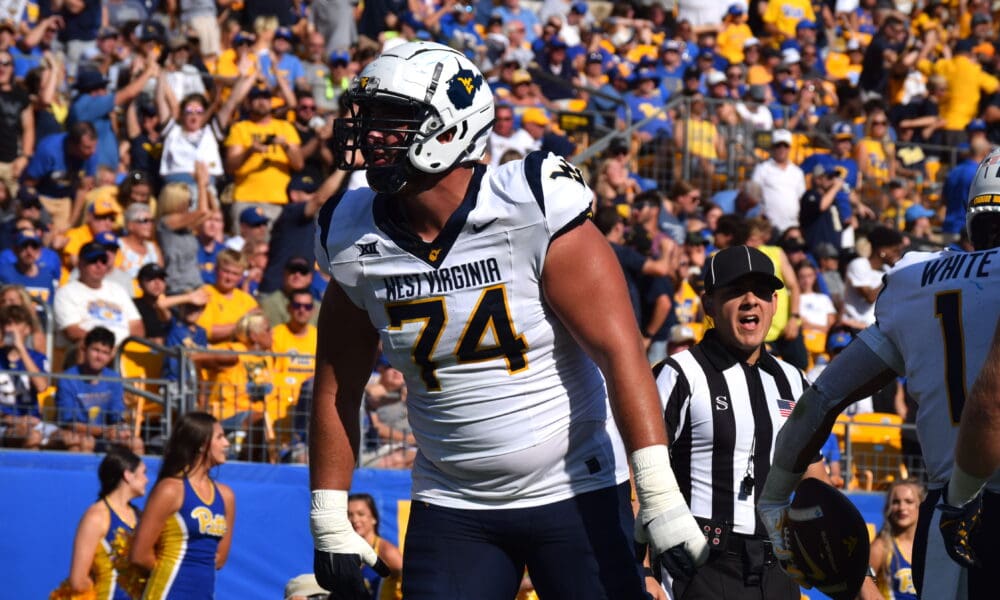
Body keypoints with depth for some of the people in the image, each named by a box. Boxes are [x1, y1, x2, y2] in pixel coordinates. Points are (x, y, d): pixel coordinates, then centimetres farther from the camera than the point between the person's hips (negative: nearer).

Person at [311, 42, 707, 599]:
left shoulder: (533, 213, -16)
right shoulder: (355, 243, -2)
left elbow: (619, 350, -19)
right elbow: (337, 390, 9)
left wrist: (660, 496, -25)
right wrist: (330, 525, 7)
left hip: (575, 491, -4)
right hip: (451, 506, 4)